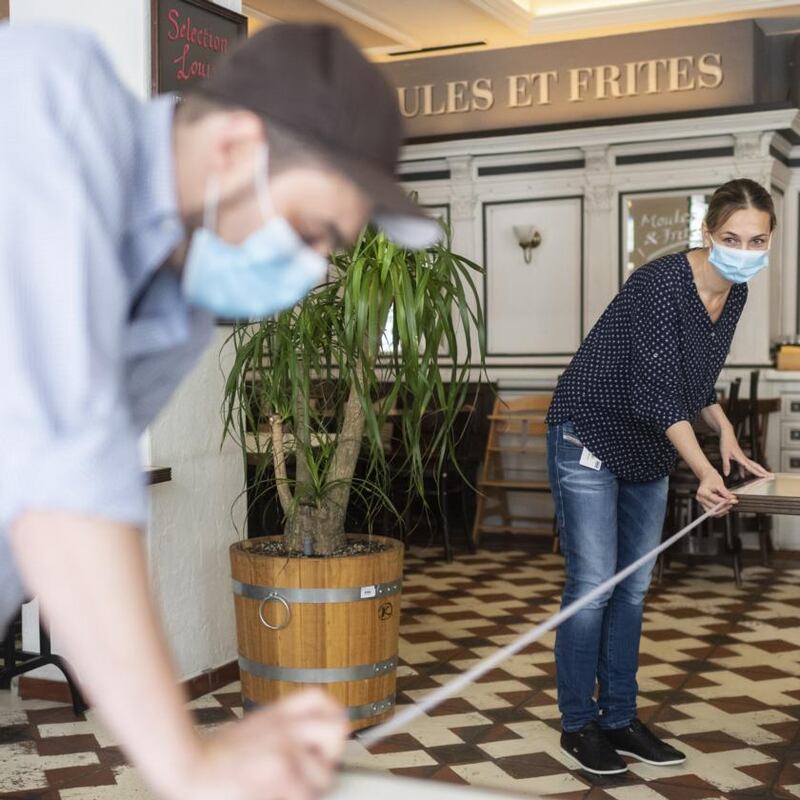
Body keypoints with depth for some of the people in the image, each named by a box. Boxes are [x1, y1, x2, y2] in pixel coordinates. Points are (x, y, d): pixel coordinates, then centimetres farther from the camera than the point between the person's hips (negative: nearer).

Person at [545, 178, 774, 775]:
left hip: (648, 450, 8)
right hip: (590, 436, -8)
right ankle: (578, 724, 10)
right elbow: (655, 390, -28)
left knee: (634, 588, 10)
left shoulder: (735, 294, 1)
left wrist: (725, 432, -4)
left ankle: (619, 719, 21)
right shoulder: (663, 283, -24)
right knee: (593, 585, -5)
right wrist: (705, 471, -35)